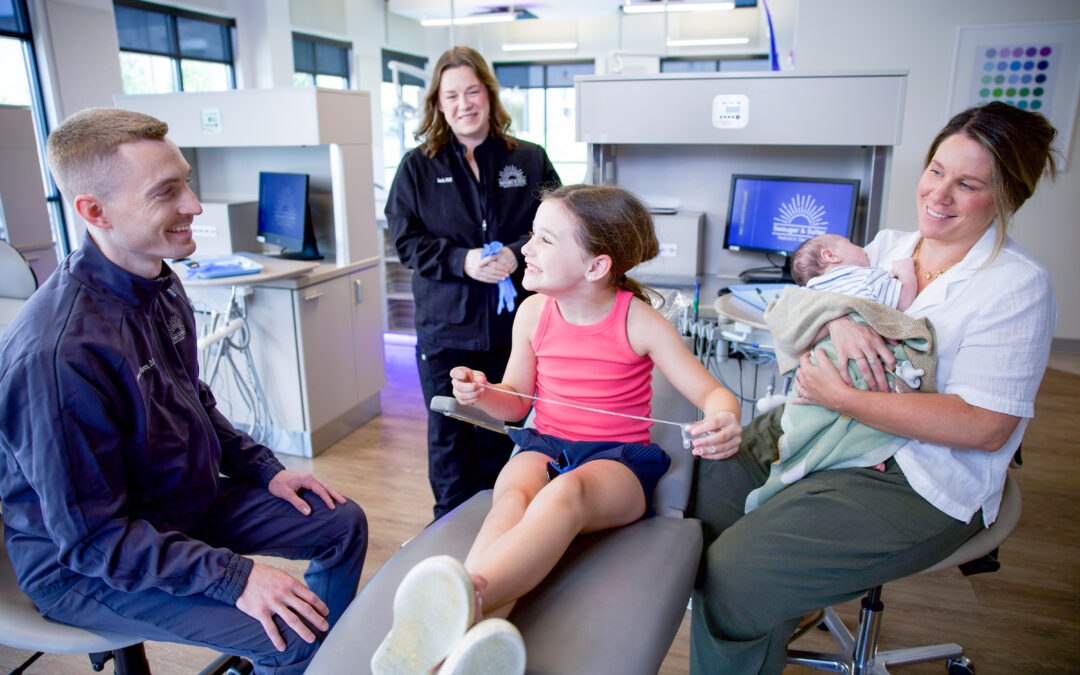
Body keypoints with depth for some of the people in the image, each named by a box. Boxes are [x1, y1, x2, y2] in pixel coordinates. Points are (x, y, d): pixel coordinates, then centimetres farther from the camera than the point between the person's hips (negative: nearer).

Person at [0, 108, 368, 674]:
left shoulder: (159, 286, -2)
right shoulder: (57, 352, -32)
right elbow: (91, 538, -26)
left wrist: (264, 469, 3)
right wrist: (234, 576, -28)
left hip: (192, 499, 9)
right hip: (86, 567, -8)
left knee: (343, 524, 8)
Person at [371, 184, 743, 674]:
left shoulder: (638, 321, -6)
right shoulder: (533, 312, 5)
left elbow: (711, 392, -5)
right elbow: (517, 401, 15)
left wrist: (724, 420, -30)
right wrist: (482, 392, -9)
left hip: (618, 460, -3)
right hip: (545, 446, 4)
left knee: (565, 492, -38)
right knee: (511, 495, -33)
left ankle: (464, 598, -61)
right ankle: (476, 634, -58)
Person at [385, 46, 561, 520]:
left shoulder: (530, 161, 5)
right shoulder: (417, 167, 3)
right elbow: (405, 240, -2)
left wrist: (516, 254, -17)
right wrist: (460, 261, -18)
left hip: (511, 323, 1)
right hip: (445, 325, 0)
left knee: (501, 432, 13)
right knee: (448, 436, 10)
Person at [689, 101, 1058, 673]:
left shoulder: (1017, 286, -10)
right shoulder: (888, 246, 10)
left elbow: (985, 427, -17)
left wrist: (841, 398, -21)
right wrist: (838, 318, -17)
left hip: (917, 483, -7)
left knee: (735, 575, -23)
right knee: (698, 491, -9)